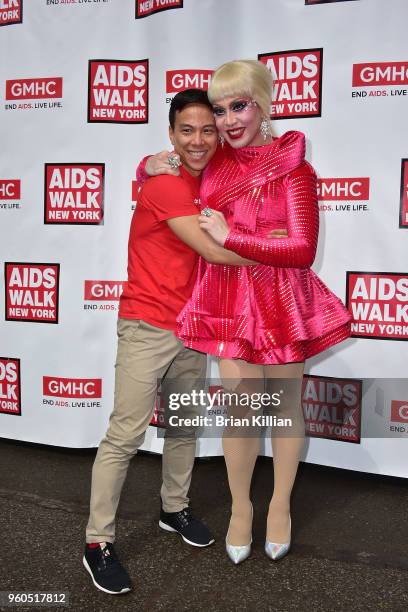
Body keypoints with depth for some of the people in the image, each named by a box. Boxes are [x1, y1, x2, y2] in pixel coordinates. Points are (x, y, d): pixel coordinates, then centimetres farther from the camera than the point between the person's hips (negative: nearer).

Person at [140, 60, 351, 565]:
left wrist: (230, 236, -17)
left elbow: (303, 250, -18)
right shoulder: (216, 157, 3)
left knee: (285, 404, 13)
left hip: (282, 301, -2)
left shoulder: (293, 168, -10)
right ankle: (240, 507, 30)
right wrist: (152, 166, -2)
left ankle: (281, 505, 35)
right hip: (231, 301, 2)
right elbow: (164, 162, 22)